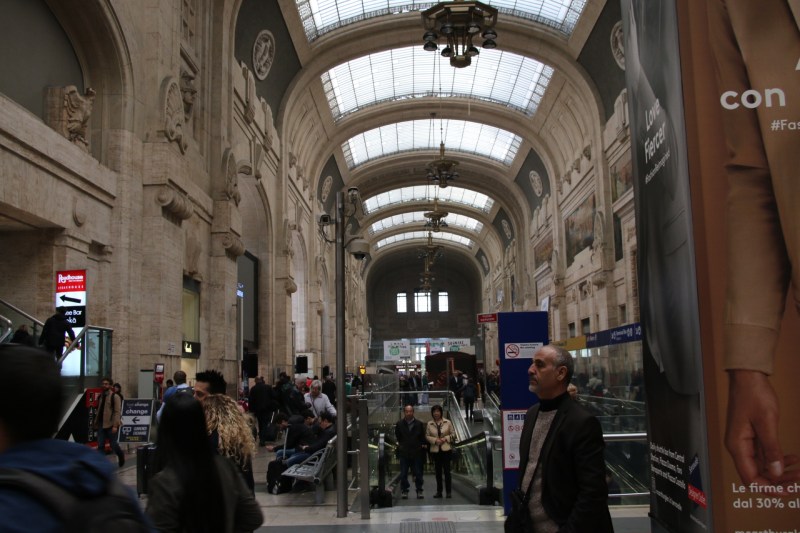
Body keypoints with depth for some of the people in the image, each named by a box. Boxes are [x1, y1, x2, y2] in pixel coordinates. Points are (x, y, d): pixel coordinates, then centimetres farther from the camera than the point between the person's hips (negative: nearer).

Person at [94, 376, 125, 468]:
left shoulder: (115, 396, -9)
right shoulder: (101, 396, 13)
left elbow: (117, 412, -14)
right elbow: (99, 410, 19)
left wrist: (115, 425, -20)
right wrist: (96, 422, 15)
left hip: (111, 426, -6)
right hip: (101, 425, 6)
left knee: (114, 445, 3)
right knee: (100, 446, 1)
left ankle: (121, 457, 30)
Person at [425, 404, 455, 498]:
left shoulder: (447, 422, 1)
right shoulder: (429, 424, 4)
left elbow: (453, 434, 4)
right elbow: (427, 436, 5)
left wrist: (445, 438, -11)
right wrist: (435, 440, -11)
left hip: (446, 449, -2)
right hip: (435, 450, 2)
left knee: (447, 470, -4)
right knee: (438, 471, 8)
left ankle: (449, 491, 2)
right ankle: (439, 492, 15)